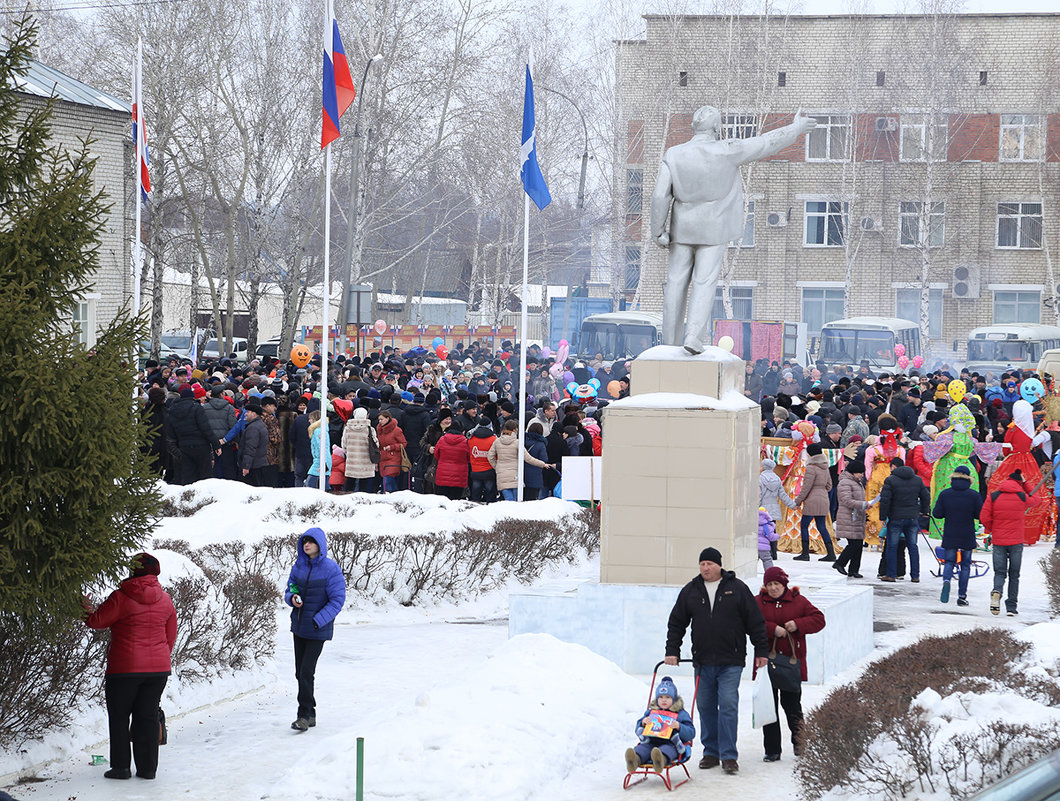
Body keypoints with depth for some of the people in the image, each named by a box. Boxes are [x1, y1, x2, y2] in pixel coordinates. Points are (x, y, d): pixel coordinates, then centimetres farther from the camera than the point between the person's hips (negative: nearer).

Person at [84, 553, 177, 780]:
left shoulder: (121, 597, -12)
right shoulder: (165, 600, 4)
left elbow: (97, 621, -4)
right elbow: (171, 636, 12)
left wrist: (87, 610, 18)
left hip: (125, 668, -5)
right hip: (158, 668, 5)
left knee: (118, 717, 7)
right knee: (148, 717, 11)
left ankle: (121, 767, 6)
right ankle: (148, 768, 11)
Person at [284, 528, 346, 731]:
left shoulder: (330, 569, -12)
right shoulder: (299, 566, 6)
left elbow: (337, 600, -12)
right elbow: (289, 590, 15)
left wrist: (317, 621, -19)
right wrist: (292, 598, -10)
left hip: (318, 629, -6)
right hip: (299, 626, 6)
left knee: (306, 672, -12)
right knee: (300, 673, 9)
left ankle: (304, 715, -5)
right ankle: (310, 714, 18)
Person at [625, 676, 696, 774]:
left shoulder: (681, 714, 14)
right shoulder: (650, 712, 25)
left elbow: (691, 734, 6)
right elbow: (637, 730, 25)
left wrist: (679, 727, -13)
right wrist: (643, 723, 1)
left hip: (670, 744, -3)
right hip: (651, 742, 3)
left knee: (666, 750, -40)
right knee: (642, 748, -32)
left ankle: (661, 760, -76)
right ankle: (635, 760, -66)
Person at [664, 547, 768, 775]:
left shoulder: (737, 589, 1)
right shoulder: (690, 591, 9)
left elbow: (755, 621, 4)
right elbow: (676, 623, 15)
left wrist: (761, 651, 3)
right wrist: (672, 651, 6)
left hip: (730, 662, -3)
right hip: (702, 662, 3)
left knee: (728, 705, -9)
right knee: (705, 707, 6)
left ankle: (729, 756, -7)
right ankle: (711, 752, 16)